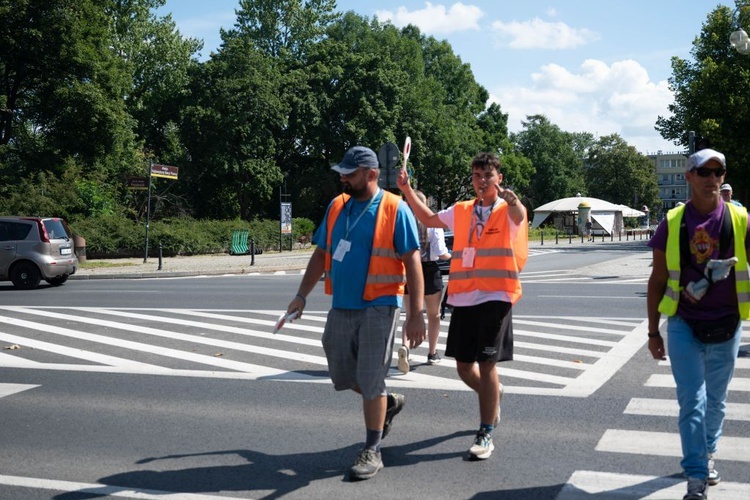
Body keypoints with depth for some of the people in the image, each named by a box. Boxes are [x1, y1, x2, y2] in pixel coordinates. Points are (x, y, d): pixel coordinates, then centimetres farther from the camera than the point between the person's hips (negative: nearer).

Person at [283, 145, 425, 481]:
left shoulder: (394, 209, -9)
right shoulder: (336, 207, 8)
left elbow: (412, 263, -11)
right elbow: (321, 254, 14)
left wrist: (416, 315, -15)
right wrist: (302, 296, 8)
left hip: (378, 306, -6)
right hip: (341, 306, 6)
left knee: (370, 380, -2)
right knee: (342, 376, 14)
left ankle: (372, 451, 14)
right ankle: (388, 403, 41)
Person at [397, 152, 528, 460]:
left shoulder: (507, 211, -2)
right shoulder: (461, 211, 14)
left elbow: (519, 216, -26)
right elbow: (428, 219, 25)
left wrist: (508, 197, -50)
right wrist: (407, 190, 14)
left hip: (495, 296, -5)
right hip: (463, 298, 5)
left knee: (486, 364, -7)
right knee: (464, 366, 12)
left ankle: (485, 434, 5)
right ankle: (493, 394, 44)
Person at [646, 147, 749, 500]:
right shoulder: (672, 223, -3)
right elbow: (657, 280, 2)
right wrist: (653, 331, 3)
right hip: (684, 326, -1)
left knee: (715, 400, 17)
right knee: (692, 402, -2)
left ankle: (707, 454, 39)